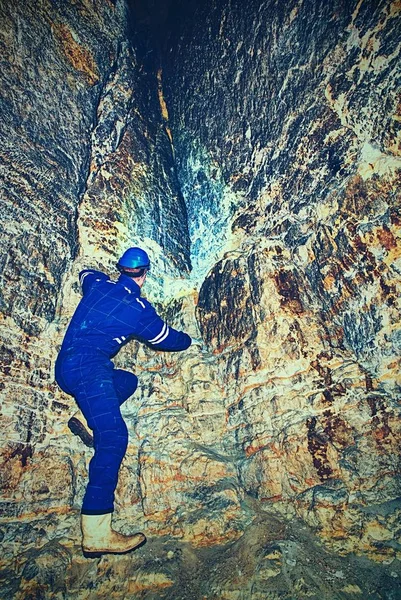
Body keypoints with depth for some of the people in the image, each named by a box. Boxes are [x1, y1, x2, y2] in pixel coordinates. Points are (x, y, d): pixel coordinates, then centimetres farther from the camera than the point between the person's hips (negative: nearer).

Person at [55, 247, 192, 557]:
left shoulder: (98, 285, 15)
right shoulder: (140, 309, 1)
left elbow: (86, 272, 41)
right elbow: (168, 340, 15)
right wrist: (188, 340, 37)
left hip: (65, 366, 9)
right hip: (87, 365, -9)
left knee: (128, 380, 25)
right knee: (113, 437, -18)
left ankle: (86, 419, 5)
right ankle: (96, 534, -24)